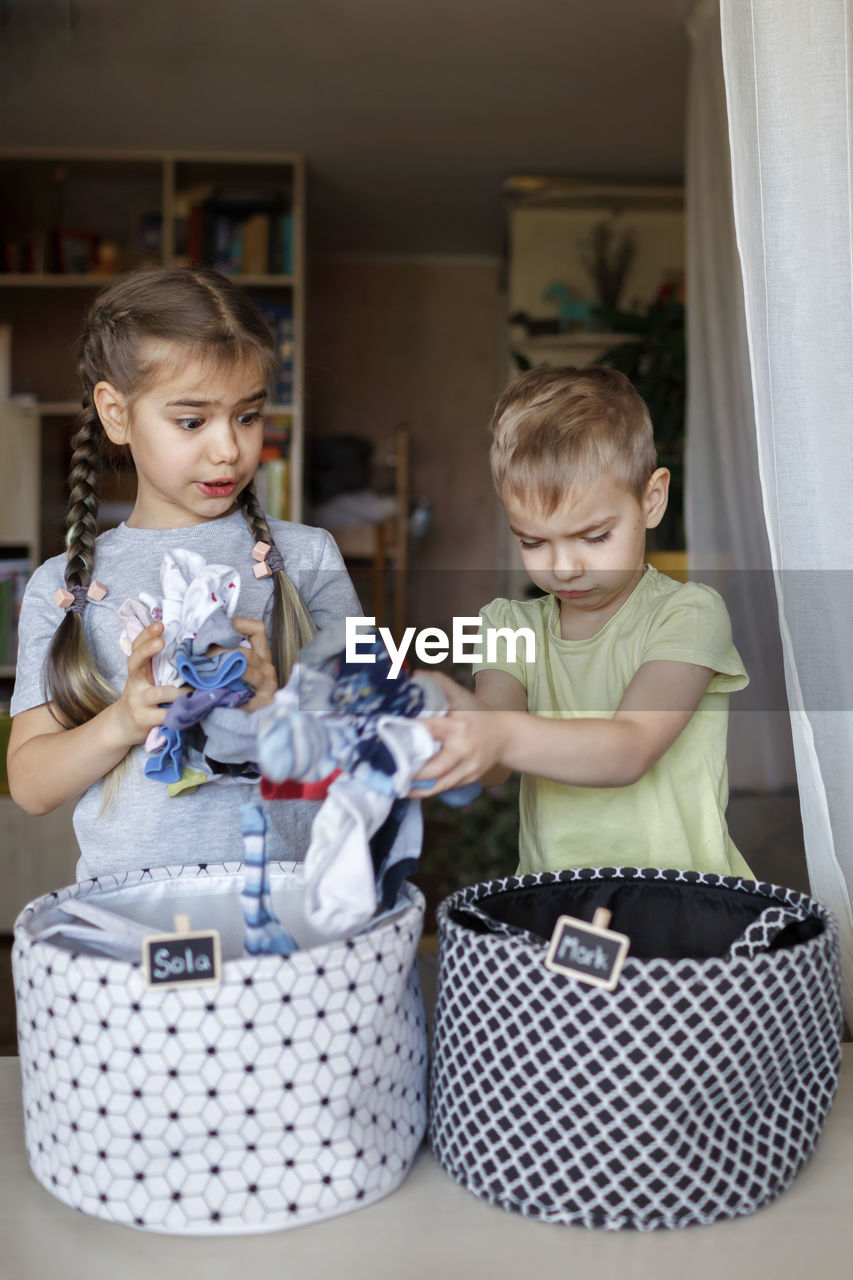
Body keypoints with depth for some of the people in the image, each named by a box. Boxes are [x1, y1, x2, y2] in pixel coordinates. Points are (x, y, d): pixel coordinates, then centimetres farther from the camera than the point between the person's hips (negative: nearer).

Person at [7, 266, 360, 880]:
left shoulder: (306, 558, 7)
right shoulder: (63, 587, 8)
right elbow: (30, 787, 7)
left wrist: (279, 709, -13)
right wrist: (122, 722, -10)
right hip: (127, 894, 1)